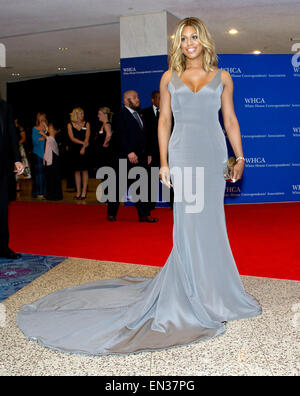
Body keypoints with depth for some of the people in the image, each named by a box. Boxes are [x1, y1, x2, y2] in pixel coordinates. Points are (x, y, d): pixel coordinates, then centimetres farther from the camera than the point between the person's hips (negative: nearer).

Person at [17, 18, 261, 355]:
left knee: (210, 222, 5)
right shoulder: (170, 77, 10)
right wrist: (163, 162, 2)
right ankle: (195, 297, 12)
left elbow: (230, 119, 10)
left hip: (213, 154, 1)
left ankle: (212, 288, 22)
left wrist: (239, 158, 3)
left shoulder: (221, 77, 10)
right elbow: (164, 121, 8)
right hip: (183, 152, -1)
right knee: (187, 221, -2)